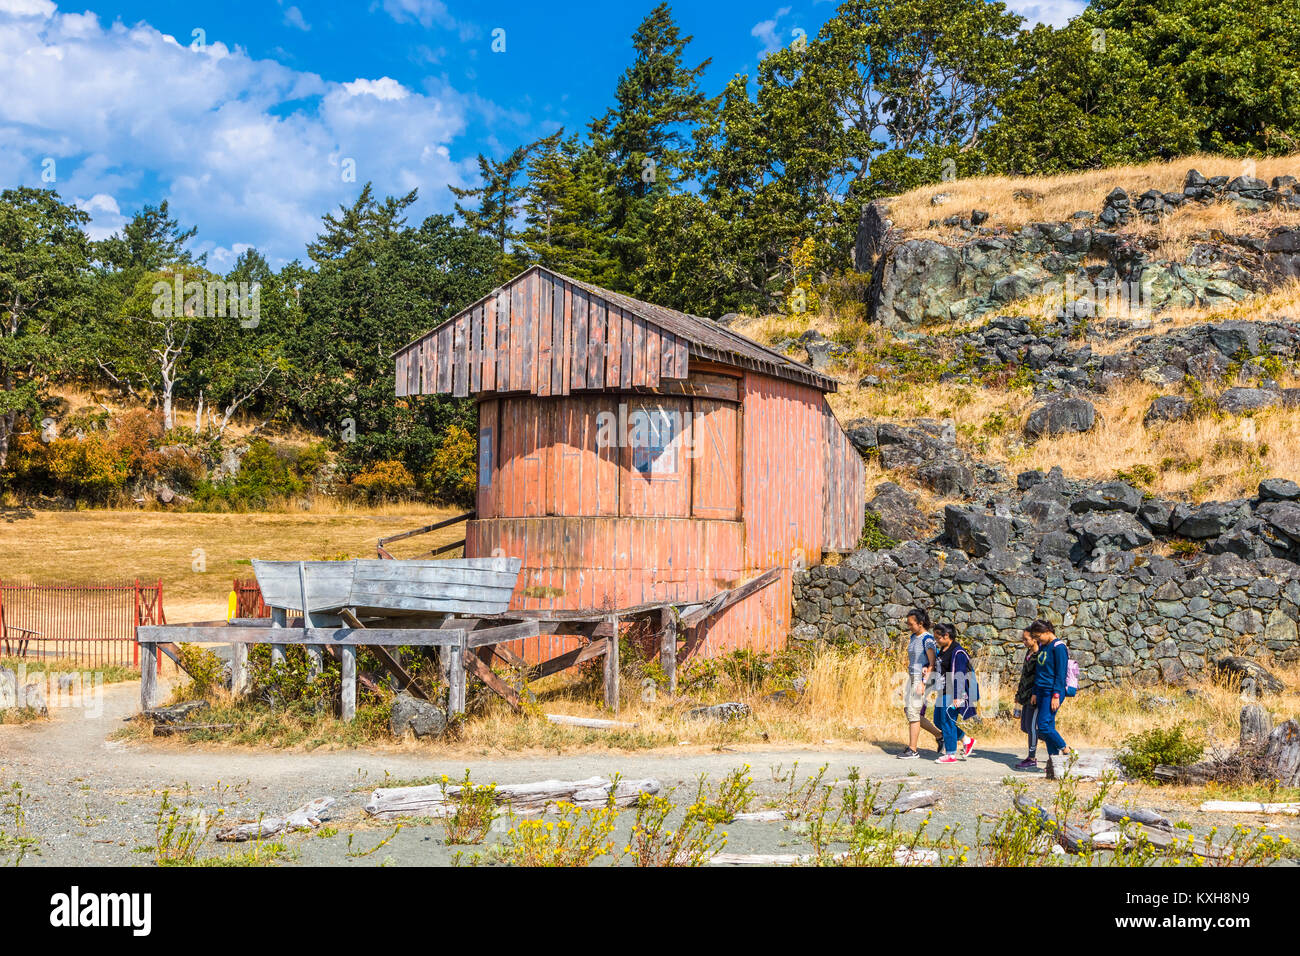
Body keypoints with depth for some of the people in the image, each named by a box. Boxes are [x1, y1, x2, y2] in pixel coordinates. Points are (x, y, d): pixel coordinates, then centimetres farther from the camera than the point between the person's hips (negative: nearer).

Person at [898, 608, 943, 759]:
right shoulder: (913, 637, 12)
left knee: (913, 713, -8)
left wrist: (923, 683, -25)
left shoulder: (927, 639, -15)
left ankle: (913, 750, -1)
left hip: (923, 679, -9)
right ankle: (939, 735, 21)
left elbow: (932, 663, -19)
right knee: (908, 711, 10)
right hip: (912, 678, 9)